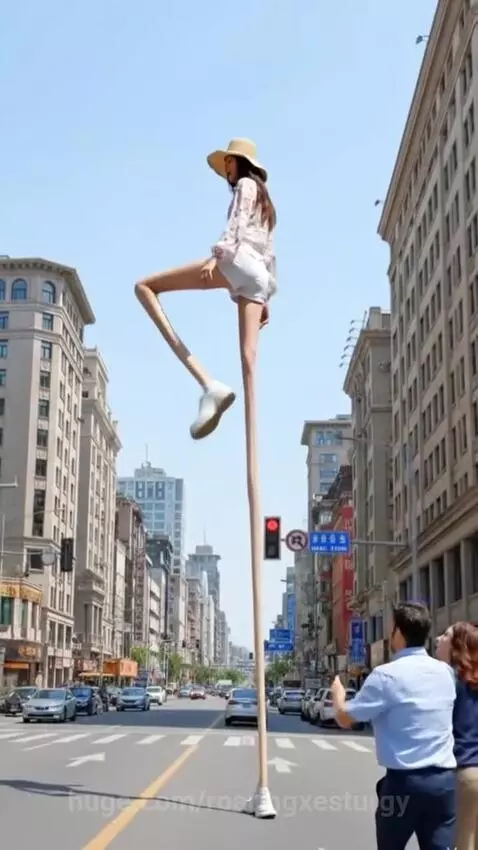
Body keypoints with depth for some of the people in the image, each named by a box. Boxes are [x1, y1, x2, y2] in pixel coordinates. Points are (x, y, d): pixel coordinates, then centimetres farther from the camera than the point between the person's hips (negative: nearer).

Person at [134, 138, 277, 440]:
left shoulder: (246, 185, 13)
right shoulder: (264, 202, 38)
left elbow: (237, 225, -7)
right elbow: (268, 255, 34)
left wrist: (217, 255, -21)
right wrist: (266, 297, 31)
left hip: (237, 260, -9)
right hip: (257, 276, 9)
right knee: (249, 356, -5)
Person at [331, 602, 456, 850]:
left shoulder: (387, 675, -12)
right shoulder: (445, 672, 7)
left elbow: (345, 718, -4)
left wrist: (337, 694, 15)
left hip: (404, 781, -4)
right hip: (444, 779, 4)